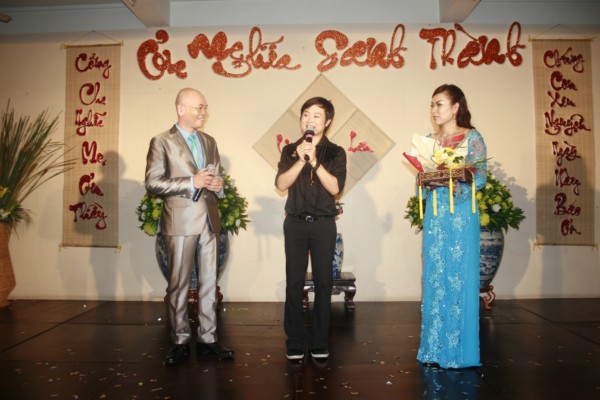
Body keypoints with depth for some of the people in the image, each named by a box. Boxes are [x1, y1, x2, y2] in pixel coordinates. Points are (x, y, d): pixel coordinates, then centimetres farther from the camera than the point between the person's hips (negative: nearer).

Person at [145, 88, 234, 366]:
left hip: (209, 220, 5)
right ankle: (180, 341, 17)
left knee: (209, 283, 8)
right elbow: (153, 183, -9)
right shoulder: (162, 142, -2)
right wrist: (192, 182, -17)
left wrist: (217, 185, -2)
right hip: (181, 221, -5)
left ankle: (207, 338, 19)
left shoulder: (209, 141, 15)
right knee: (179, 285, 4)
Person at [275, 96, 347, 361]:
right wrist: (301, 160, -15)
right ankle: (295, 341, 12)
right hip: (295, 223, 1)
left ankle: (319, 342, 14)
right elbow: (281, 184, -4)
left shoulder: (335, 152, 4)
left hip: (323, 224, 0)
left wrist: (314, 161, -17)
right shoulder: (290, 151, 9)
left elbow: (335, 187, -8)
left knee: (323, 282, 1)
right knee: (294, 282, 0)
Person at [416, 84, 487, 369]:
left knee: (459, 278, -2)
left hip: (460, 212, -4)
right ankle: (435, 348, 17)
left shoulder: (472, 137, 1)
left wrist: (455, 183, -21)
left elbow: (480, 176, -6)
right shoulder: (429, 140, 14)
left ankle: (459, 350, 11)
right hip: (434, 213, 4)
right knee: (434, 278, 6)